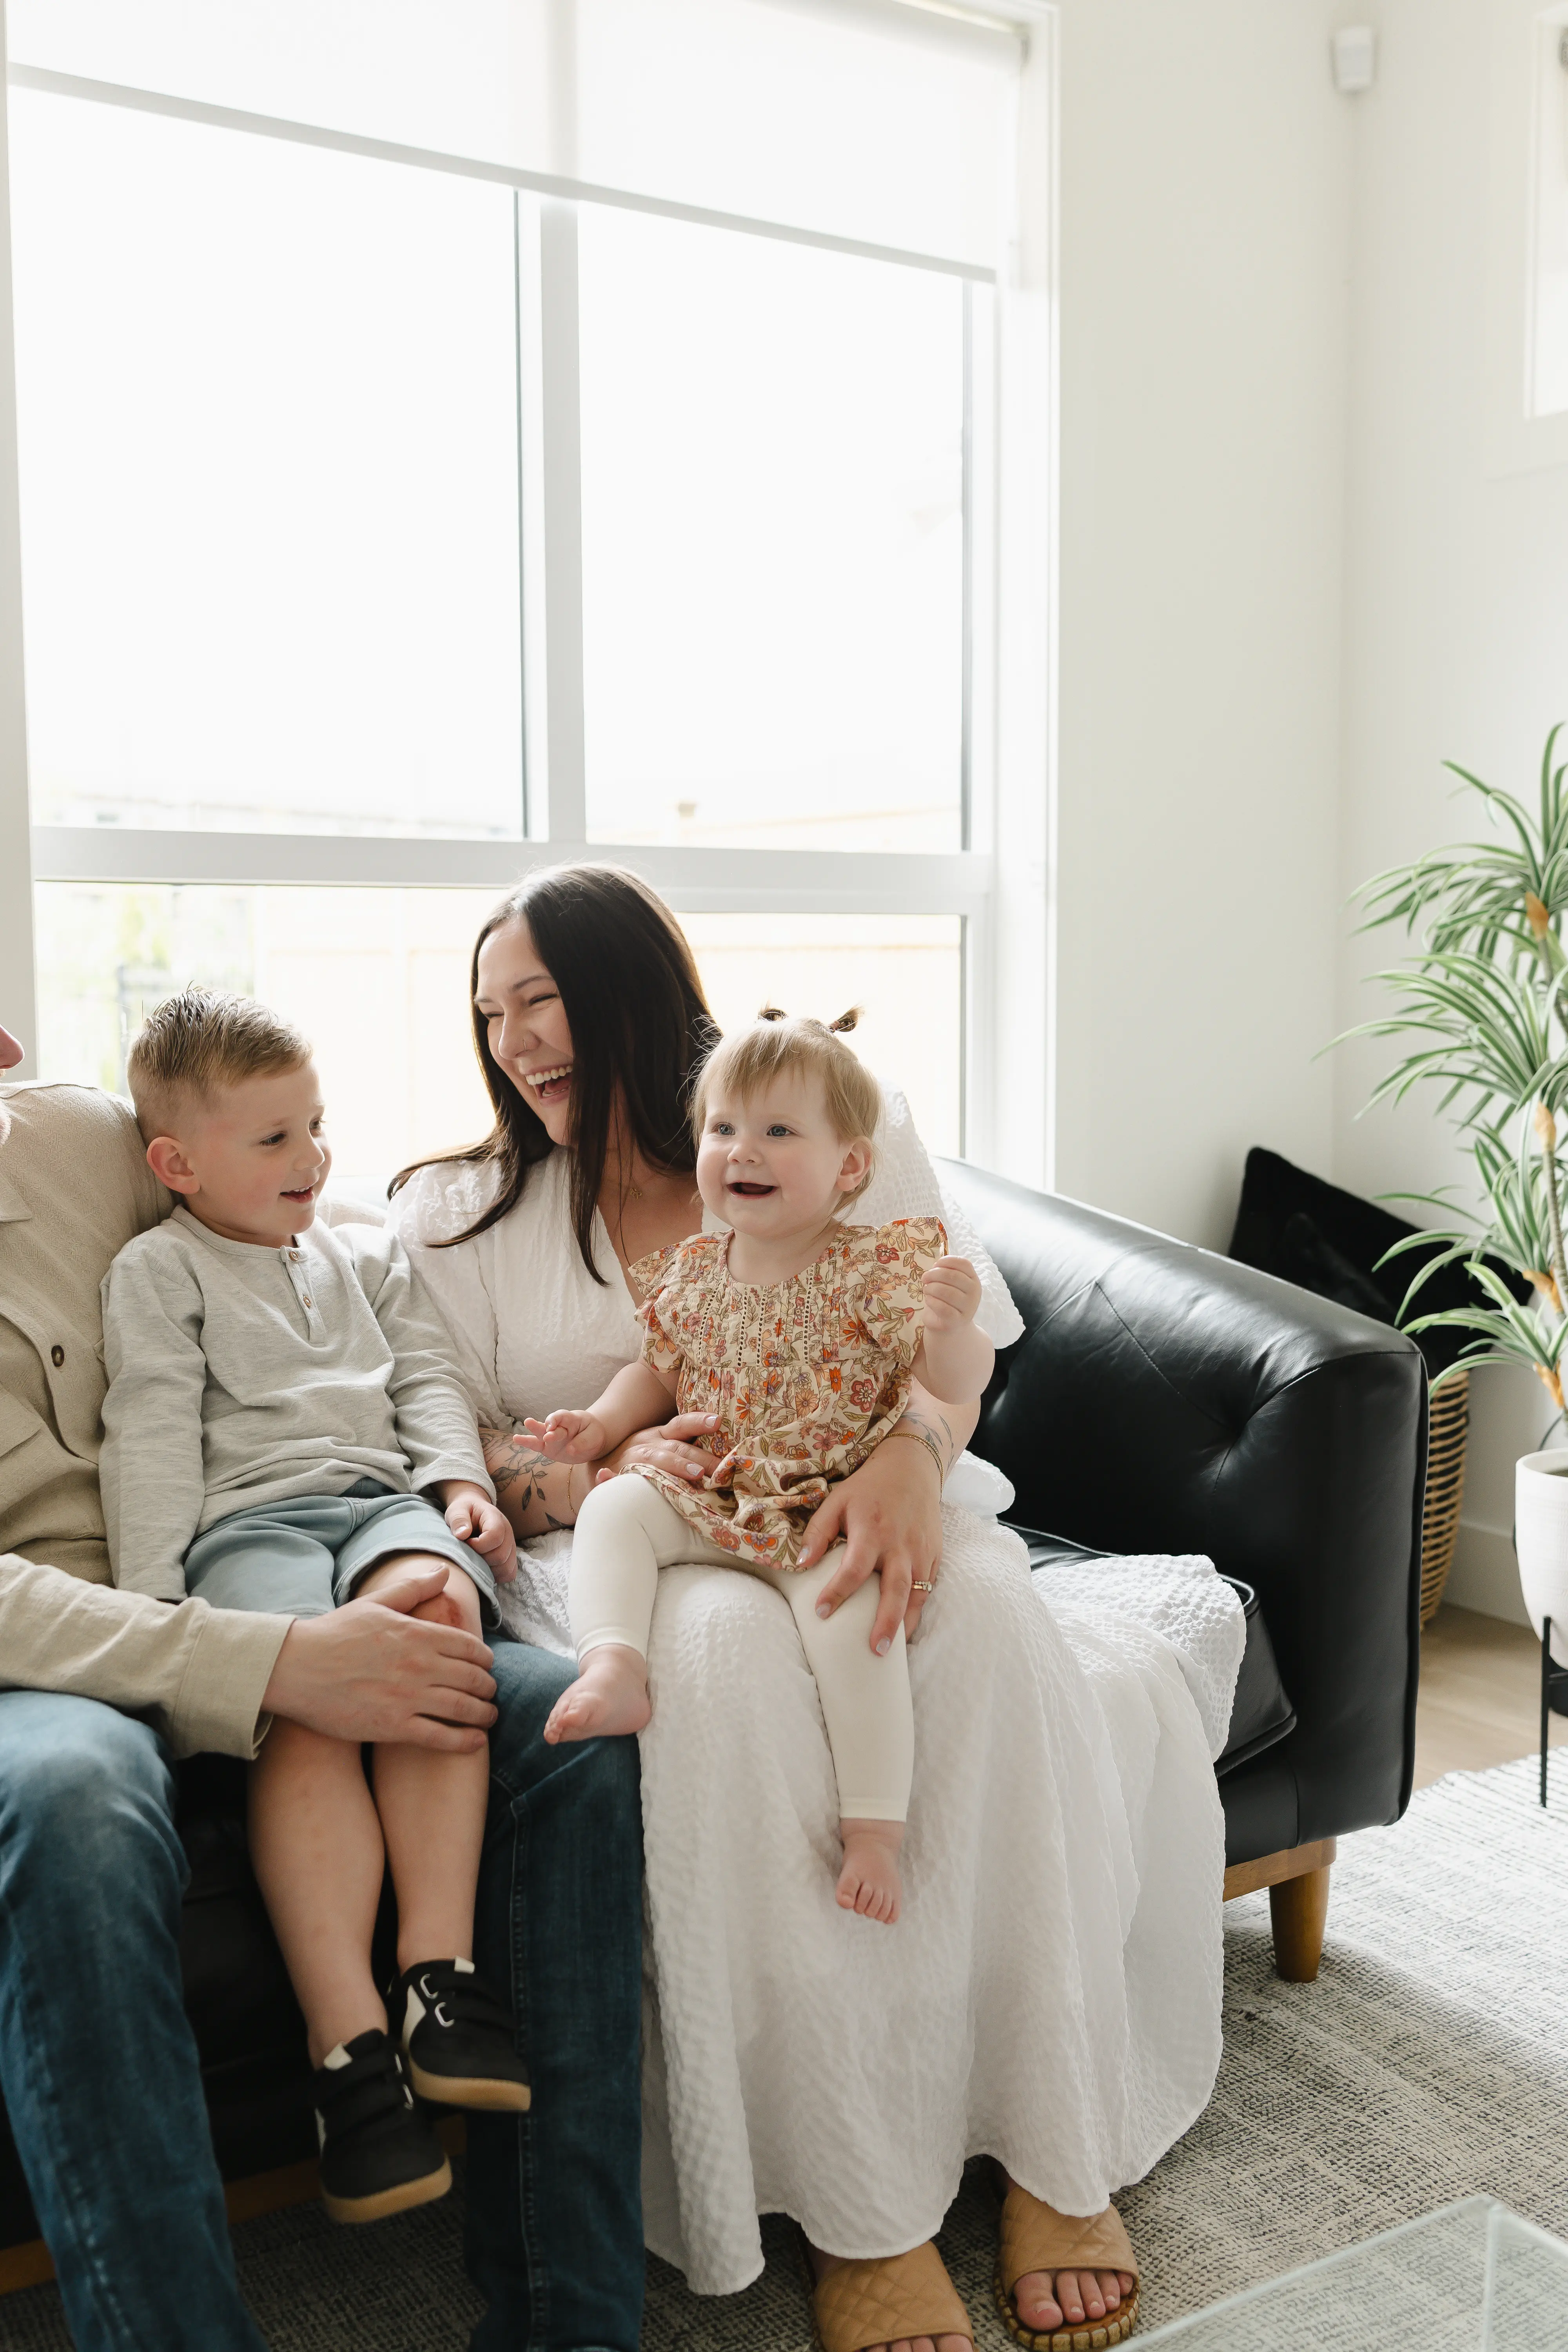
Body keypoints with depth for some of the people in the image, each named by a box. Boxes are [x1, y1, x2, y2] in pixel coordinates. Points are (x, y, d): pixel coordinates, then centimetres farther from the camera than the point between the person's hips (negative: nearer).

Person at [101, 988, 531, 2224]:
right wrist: (151, 1597, -5)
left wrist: (463, 1480, 2)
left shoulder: (369, 1254, 28)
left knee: (430, 1611, -34)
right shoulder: (159, 1269, 15)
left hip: (387, 1499, 3)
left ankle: (440, 1971, -35)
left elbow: (428, 1377, 22)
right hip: (247, 1521, -2)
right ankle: (351, 2048, -35)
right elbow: (153, 1436, 6)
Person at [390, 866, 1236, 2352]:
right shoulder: (457, 1215, 11)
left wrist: (912, 1456, -22)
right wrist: (597, 1477, -17)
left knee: (989, 1610, -34)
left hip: (838, 1521, 1)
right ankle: (853, 2210, -28)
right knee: (725, 1648, -37)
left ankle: (1057, 2160, -20)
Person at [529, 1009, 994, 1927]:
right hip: (709, 1498, 5)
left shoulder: (877, 1267, -8)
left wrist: (952, 1328, -36)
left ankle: (876, 1828, -19)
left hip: (832, 1513, -5)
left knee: (850, 1611, -30)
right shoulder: (690, 1273, 5)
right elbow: (661, 1370, 21)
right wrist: (603, 1422, 3)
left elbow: (959, 1386, -14)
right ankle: (612, 1667, -35)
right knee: (614, 1507, -18)